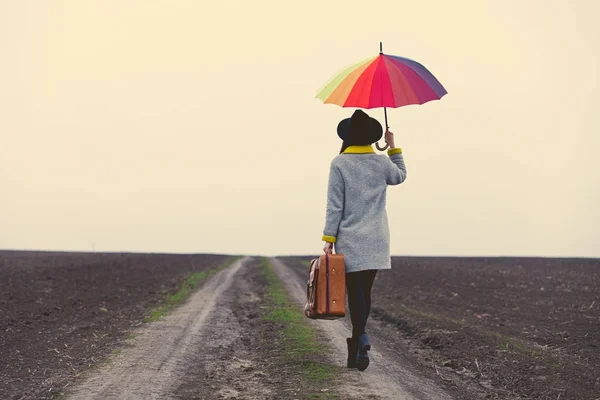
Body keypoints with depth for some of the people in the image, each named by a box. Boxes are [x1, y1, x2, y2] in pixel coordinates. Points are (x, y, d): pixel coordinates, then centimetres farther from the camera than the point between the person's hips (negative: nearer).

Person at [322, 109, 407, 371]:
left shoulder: (339, 164, -7)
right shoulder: (382, 162, 4)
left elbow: (335, 204, -8)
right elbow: (401, 176, 27)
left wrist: (329, 238, -4)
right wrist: (393, 147, 32)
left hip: (350, 240, -3)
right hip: (376, 240, 4)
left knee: (356, 292, -4)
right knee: (365, 290, 11)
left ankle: (362, 338, -26)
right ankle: (356, 347, 18)